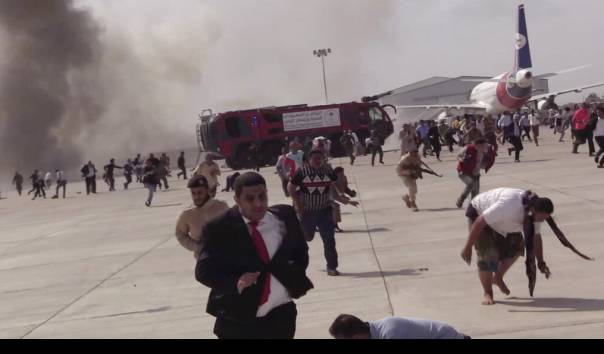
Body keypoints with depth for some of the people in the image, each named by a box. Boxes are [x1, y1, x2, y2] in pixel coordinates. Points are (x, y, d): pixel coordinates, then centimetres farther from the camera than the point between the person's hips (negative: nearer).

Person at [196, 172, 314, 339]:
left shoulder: (284, 216, 0)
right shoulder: (219, 228, -11)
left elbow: (301, 252, 15)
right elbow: (204, 271, -8)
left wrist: (296, 277, -3)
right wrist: (235, 282, -25)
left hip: (281, 315, 4)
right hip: (238, 321, -3)